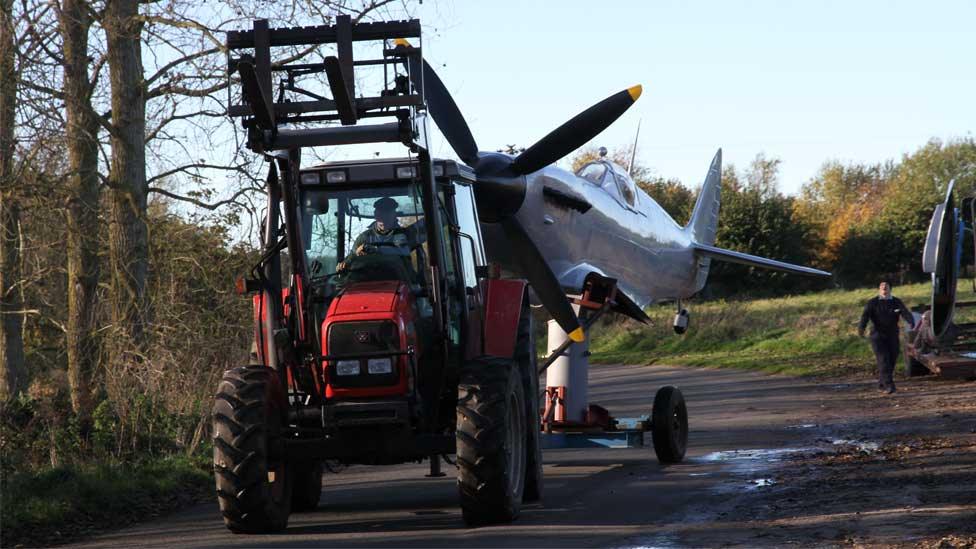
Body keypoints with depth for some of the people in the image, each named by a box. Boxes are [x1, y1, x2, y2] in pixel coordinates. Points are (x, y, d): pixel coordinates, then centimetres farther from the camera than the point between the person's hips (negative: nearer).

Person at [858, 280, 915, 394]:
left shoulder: (897, 302, 7)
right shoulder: (872, 303, 1)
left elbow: (905, 313, -10)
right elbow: (865, 316, -13)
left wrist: (911, 322, -32)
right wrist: (861, 328, -34)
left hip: (892, 337, 3)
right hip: (878, 336, -3)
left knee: (891, 361, 7)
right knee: (883, 360, -14)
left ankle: (881, 383, 26)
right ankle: (888, 385, -19)